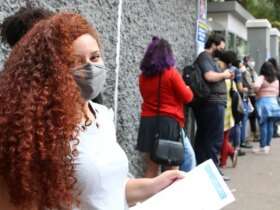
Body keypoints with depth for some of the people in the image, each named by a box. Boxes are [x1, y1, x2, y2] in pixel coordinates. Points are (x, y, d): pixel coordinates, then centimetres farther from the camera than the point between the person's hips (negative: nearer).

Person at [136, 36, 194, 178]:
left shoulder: (143, 75, 5)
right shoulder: (171, 73, -9)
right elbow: (187, 97, -2)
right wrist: (188, 89, 18)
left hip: (148, 122, 4)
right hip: (169, 122, -4)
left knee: (151, 166, 12)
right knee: (171, 167, 7)